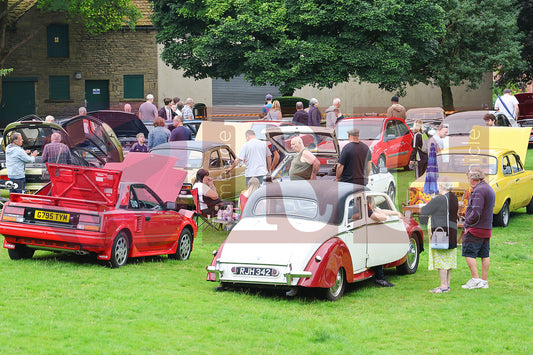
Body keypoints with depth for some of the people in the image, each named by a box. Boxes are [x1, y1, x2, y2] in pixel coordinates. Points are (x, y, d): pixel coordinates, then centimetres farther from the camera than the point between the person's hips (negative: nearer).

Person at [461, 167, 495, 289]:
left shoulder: (479, 191, -17)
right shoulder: (489, 189, 14)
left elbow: (476, 213, -24)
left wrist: (467, 222, -10)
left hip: (475, 229, -10)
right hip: (487, 228, 10)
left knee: (469, 253, -5)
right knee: (485, 255, 10)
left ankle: (475, 279, -9)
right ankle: (484, 281, 13)